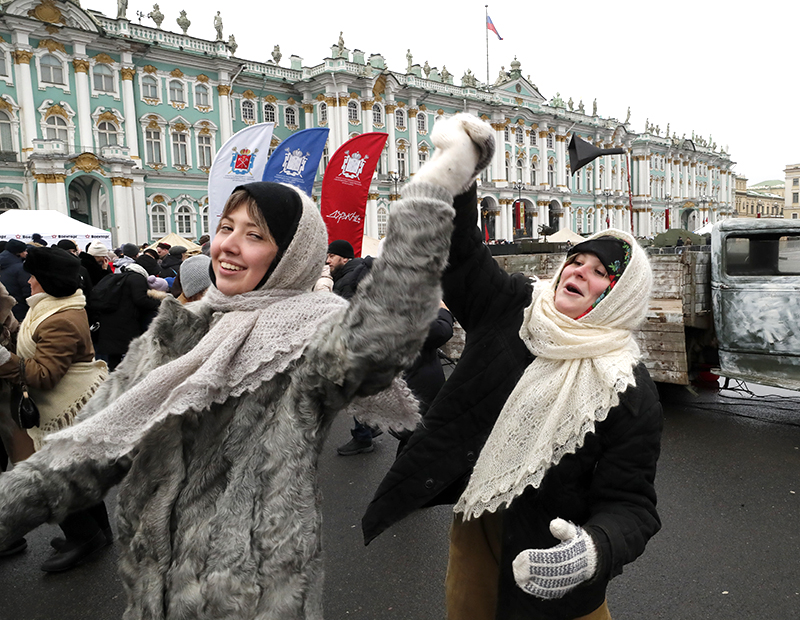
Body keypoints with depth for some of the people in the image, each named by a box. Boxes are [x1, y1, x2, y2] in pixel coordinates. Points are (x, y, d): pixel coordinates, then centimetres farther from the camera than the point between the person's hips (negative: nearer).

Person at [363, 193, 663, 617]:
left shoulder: (630, 393, -18)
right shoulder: (508, 309, -9)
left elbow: (631, 504, -18)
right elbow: (457, 246, -12)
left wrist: (596, 549, -40)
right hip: (475, 530, 4)